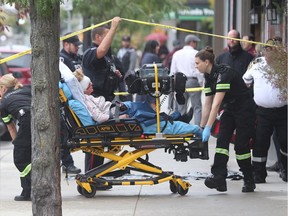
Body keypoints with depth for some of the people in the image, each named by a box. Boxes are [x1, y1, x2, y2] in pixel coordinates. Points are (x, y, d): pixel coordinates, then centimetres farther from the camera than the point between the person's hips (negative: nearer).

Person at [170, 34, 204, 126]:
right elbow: (199, 70, -7)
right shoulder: (196, 54, -4)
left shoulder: (176, 54, 10)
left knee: (181, 108, 9)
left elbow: (172, 71, 11)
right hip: (193, 81, -4)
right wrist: (201, 84, 0)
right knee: (197, 107, -3)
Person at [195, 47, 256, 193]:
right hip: (230, 109, 8)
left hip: (244, 109, -8)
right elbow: (207, 105, 7)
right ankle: (218, 178, -21)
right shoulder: (209, 77, 2)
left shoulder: (223, 73, -26)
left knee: (241, 145, -6)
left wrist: (208, 128, -34)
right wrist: (201, 128, 4)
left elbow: (216, 104, -31)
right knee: (222, 140, -10)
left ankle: (249, 181, 10)